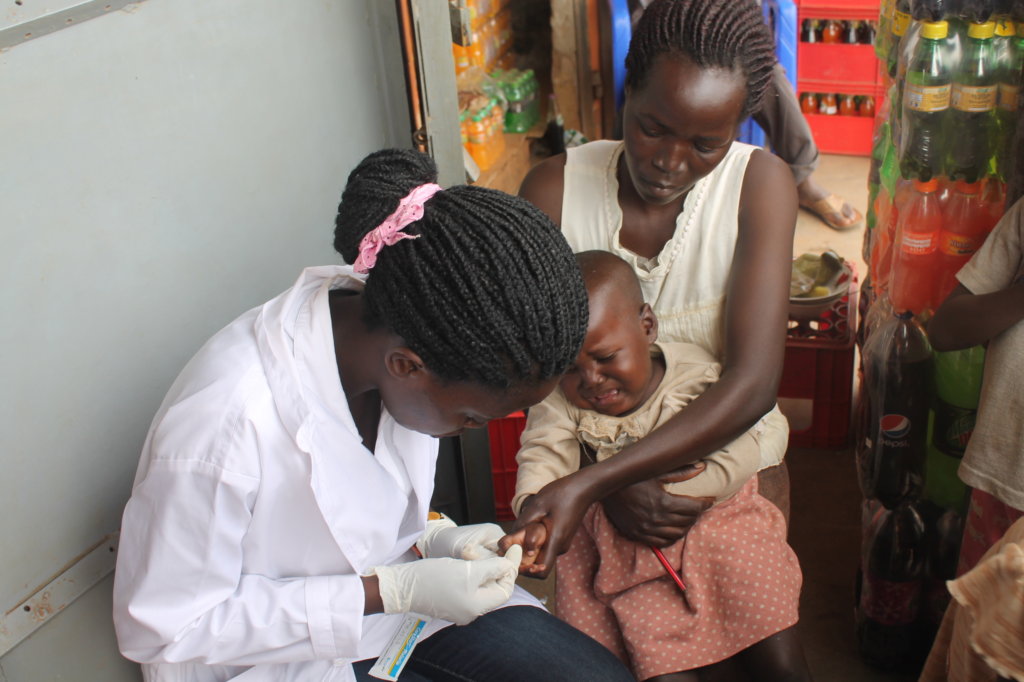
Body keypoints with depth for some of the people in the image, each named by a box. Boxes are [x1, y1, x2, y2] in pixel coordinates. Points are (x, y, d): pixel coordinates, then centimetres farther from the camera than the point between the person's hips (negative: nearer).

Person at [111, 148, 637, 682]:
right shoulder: (223, 422, -35)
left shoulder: (390, 329, -13)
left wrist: (431, 539, -13)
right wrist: (391, 592, -27)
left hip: (396, 591, 7)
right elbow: (162, 627, -23)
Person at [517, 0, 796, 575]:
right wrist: (615, 486, -29)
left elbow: (752, 384, -30)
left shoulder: (760, 184, -21)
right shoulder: (554, 189, -17)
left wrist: (591, 484, -38)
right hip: (593, 459, 0)